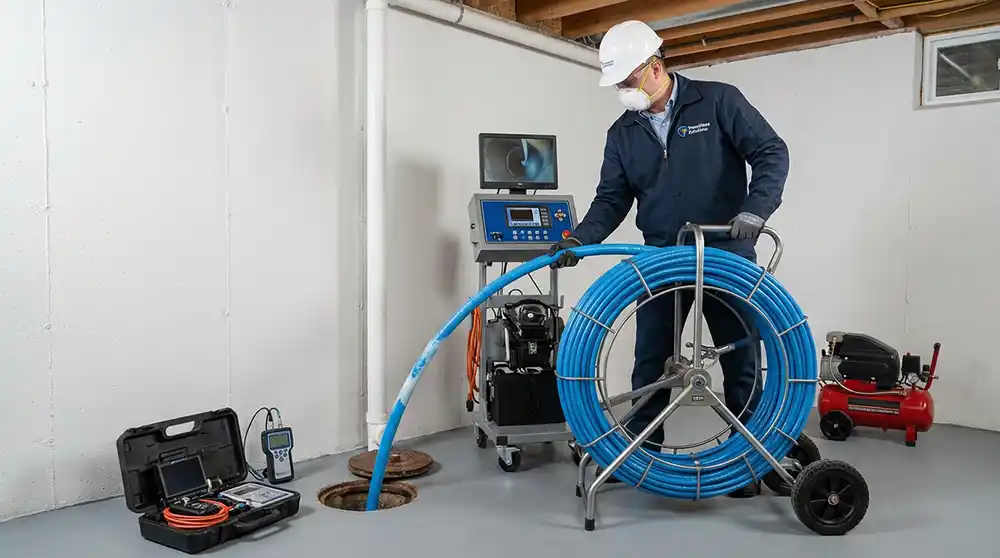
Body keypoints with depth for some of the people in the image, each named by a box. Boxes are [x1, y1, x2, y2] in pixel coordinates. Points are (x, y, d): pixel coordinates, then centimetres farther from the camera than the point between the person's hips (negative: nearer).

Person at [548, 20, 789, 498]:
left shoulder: (719, 101, -4)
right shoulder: (622, 133, 7)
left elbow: (771, 153, -7)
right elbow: (612, 198, 5)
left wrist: (754, 210, -23)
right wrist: (580, 239, -12)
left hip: (727, 255, -3)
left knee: (741, 360, 5)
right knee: (650, 361, 6)